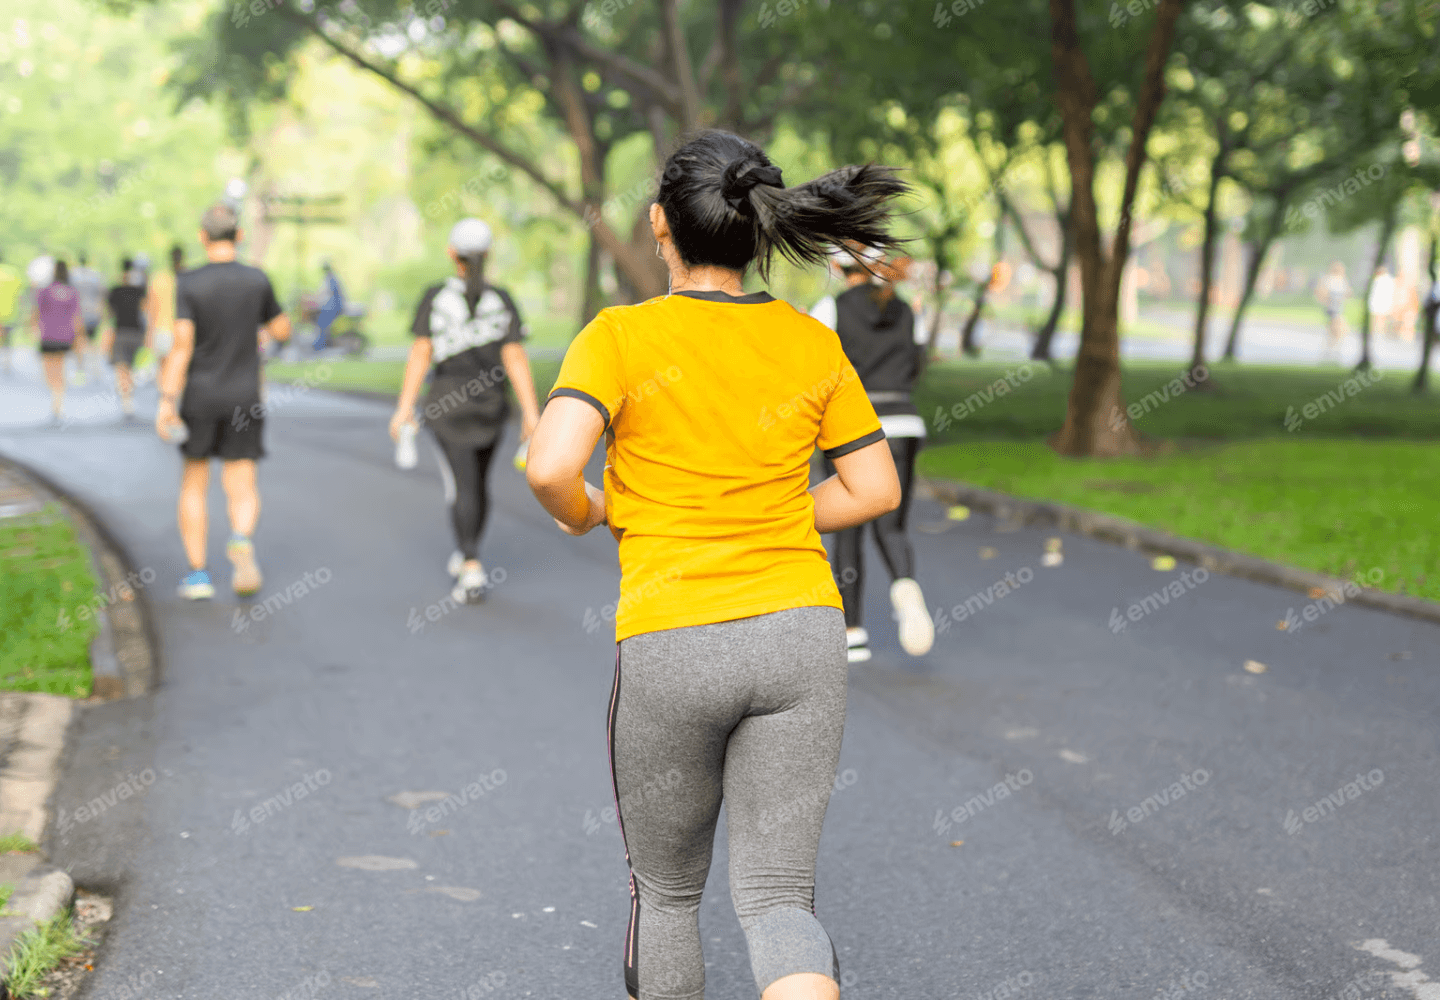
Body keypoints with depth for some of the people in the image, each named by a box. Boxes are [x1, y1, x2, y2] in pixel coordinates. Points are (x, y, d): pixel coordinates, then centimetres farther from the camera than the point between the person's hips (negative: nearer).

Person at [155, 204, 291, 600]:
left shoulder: (189, 284, -9)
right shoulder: (258, 280, -2)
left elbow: (181, 345, -17)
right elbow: (282, 330, 10)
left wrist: (166, 400, -17)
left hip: (199, 397, -1)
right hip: (243, 399, 1)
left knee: (194, 483, 15)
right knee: (242, 487, 2)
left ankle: (197, 573, 11)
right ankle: (242, 541, -31)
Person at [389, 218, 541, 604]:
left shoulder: (434, 297, -6)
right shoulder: (502, 301, -3)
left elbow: (420, 355, -7)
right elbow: (516, 359, -8)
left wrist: (404, 408, -3)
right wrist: (531, 412, -7)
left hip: (447, 403, -2)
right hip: (490, 404, 2)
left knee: (462, 486, -6)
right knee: (478, 482, 20)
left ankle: (472, 570, -21)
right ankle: (465, 555, 35)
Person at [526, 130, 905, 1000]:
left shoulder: (621, 336, -6)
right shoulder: (812, 344, 6)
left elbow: (550, 468, -19)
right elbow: (875, 488, 10)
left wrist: (585, 514, 2)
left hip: (673, 643, -2)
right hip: (803, 634, 3)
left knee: (667, 888, 20)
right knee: (777, 896, 5)